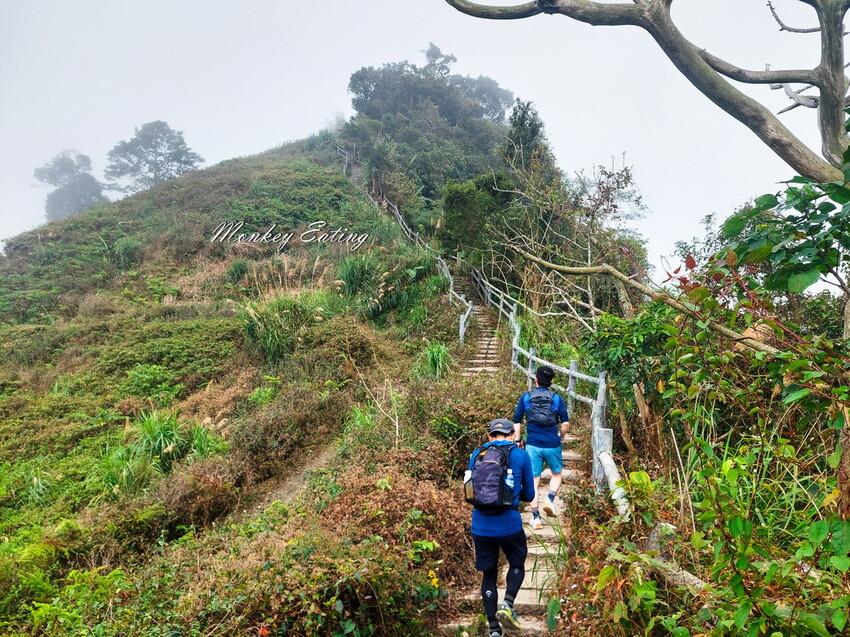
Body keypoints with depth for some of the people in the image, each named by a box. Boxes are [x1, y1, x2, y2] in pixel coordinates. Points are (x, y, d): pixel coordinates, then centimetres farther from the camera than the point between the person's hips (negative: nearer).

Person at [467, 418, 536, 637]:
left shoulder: (476, 455, 6)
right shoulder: (521, 456, 1)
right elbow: (528, 495, 8)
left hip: (480, 526, 2)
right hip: (509, 525, -2)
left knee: (488, 574, 16)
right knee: (517, 565, 23)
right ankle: (507, 604, 0)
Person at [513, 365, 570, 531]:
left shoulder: (526, 397, 2)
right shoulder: (557, 398, 1)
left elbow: (517, 421, 0)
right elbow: (565, 423, -3)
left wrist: (518, 440, 12)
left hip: (532, 444, 0)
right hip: (552, 445, 0)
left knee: (533, 481, 7)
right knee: (556, 474, 23)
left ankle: (536, 518, 7)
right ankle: (550, 499, 1)